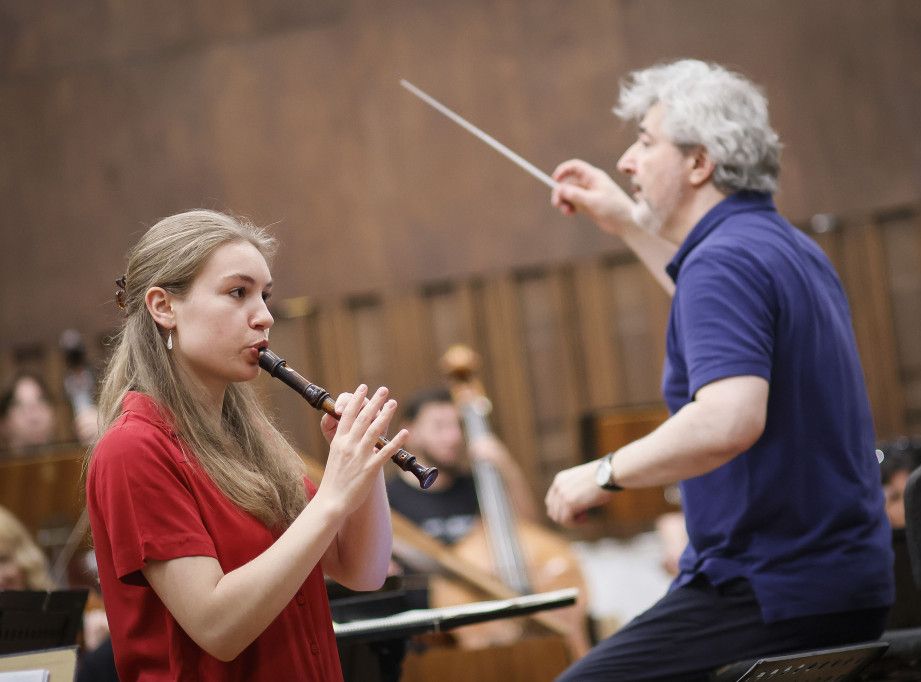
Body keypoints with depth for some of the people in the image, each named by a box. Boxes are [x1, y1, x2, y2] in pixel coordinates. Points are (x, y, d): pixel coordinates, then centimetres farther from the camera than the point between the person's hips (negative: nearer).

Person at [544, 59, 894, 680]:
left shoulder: (723, 260, -17)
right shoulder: (791, 248, 14)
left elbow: (729, 420, -32)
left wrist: (604, 475, -19)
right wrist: (628, 226, 34)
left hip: (768, 595, -10)